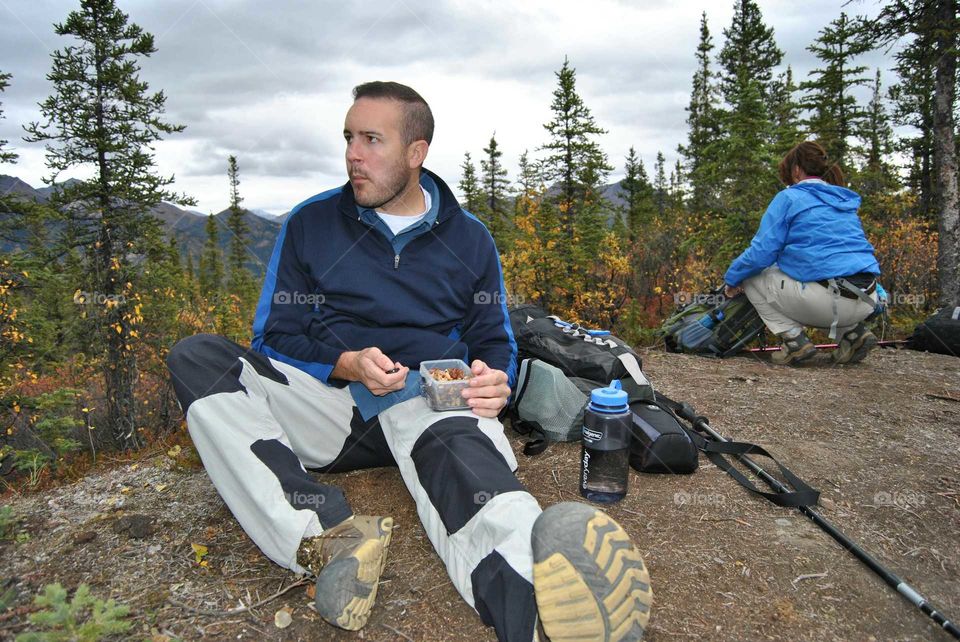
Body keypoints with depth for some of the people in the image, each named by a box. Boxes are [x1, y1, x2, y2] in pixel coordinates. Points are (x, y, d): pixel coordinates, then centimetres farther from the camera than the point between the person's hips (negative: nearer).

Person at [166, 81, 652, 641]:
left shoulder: (469, 237, 11)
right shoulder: (311, 223, 9)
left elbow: (494, 340, 16)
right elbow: (275, 335, 8)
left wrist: (496, 379, -10)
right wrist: (348, 363, -13)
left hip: (431, 400, -1)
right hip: (329, 401, 2)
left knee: (457, 440, -38)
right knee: (195, 357, -22)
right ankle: (323, 538, -41)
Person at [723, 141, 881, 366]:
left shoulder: (789, 198, 1)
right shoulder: (846, 201, 23)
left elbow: (762, 252, -6)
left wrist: (732, 279, 11)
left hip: (829, 300, -7)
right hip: (867, 302, 8)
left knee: (752, 279, 12)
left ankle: (794, 340, -1)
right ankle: (854, 332, 18)